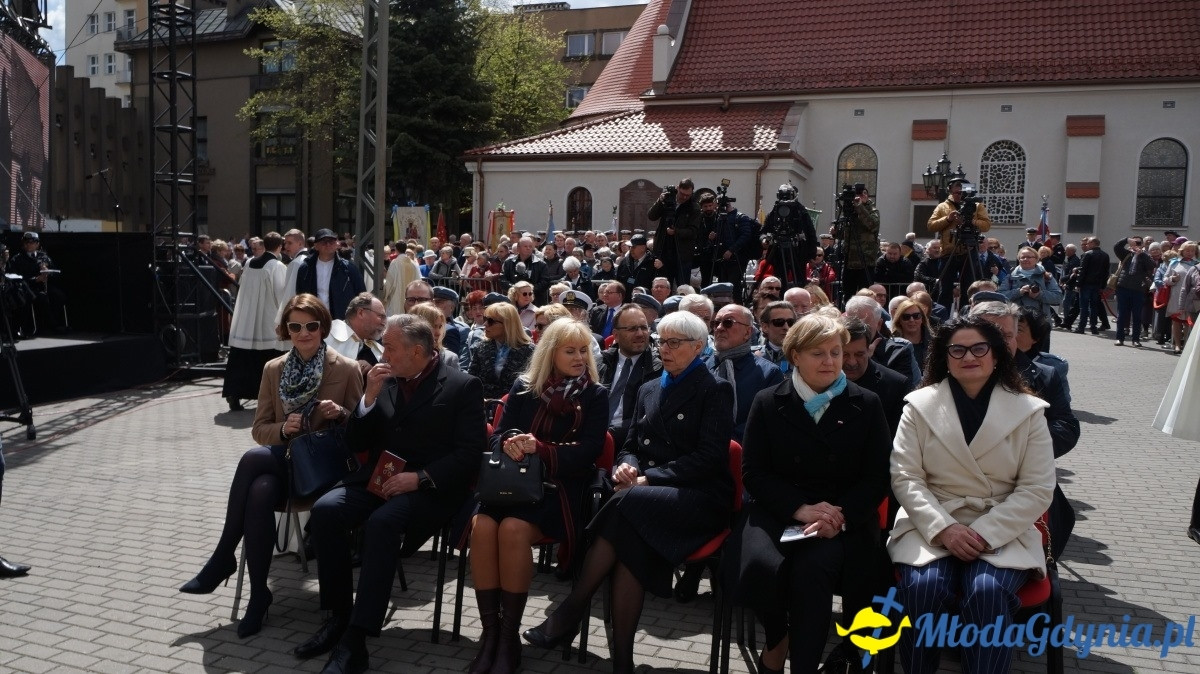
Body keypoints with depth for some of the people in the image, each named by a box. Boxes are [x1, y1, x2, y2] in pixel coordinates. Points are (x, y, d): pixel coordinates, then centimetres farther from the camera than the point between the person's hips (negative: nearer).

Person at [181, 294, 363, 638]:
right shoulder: (273, 369, 10)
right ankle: (258, 594, -19)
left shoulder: (347, 369, 0)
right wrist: (283, 429, -10)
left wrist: (340, 414, -18)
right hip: (282, 461, 4)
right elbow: (259, 429, 12)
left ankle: (223, 558, -17)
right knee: (259, 493, -33)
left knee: (253, 458, -31)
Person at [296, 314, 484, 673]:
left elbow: (469, 455, -9)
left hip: (431, 488, -5)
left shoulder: (463, 386, -3)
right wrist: (369, 398, -4)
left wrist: (420, 477, -20)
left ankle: (355, 639, -28)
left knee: (381, 522, -34)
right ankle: (339, 616, -10)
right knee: (325, 509, -22)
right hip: (379, 479, 6)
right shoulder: (385, 381, 13)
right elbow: (356, 444, 12)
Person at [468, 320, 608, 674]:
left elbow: (589, 451, -6)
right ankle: (490, 632, -17)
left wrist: (540, 449, -20)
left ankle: (509, 636, -18)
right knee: (483, 527, -28)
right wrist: (510, 443, -16)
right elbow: (498, 435, 9)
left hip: (561, 486, -3)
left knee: (513, 529, -31)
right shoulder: (523, 387, 11)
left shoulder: (595, 395, 4)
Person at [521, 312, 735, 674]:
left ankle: (570, 612, -25)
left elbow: (709, 457, -9)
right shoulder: (648, 390, 21)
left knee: (627, 503, -35)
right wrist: (628, 465, -4)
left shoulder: (715, 390, 1)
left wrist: (650, 477, -16)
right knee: (630, 541, -32)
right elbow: (631, 446, 21)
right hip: (650, 498, 5)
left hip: (701, 498, -5)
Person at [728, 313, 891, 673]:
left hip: (841, 517, 0)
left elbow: (878, 478, 4)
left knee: (811, 569, -33)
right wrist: (799, 509, -15)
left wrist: (841, 515, -15)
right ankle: (776, 639, 4)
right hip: (778, 511, 1)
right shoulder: (767, 403, 6)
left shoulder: (866, 405, 7)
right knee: (760, 566, -30)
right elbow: (753, 472, 2)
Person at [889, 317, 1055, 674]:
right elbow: (905, 477, -1)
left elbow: (1037, 489, -1)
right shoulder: (920, 405, 4)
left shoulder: (1028, 410, 3)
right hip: (932, 526, 0)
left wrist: (984, 533, -14)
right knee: (923, 588, -28)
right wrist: (943, 528, -16)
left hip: (1003, 531, 0)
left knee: (987, 592, -30)